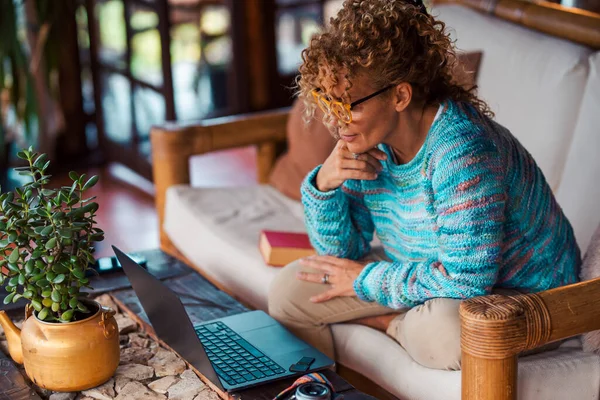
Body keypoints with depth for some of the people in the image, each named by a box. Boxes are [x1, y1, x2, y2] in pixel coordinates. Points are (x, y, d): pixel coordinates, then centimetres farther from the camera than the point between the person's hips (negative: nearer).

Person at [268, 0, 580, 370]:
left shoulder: (461, 149, -33)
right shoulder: (369, 140, -8)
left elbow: (467, 278, -34)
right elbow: (340, 252, 0)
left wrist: (367, 279, -21)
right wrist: (324, 184, -20)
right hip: (425, 279, 7)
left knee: (444, 332, -41)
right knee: (288, 290, -5)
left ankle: (392, 323, -7)